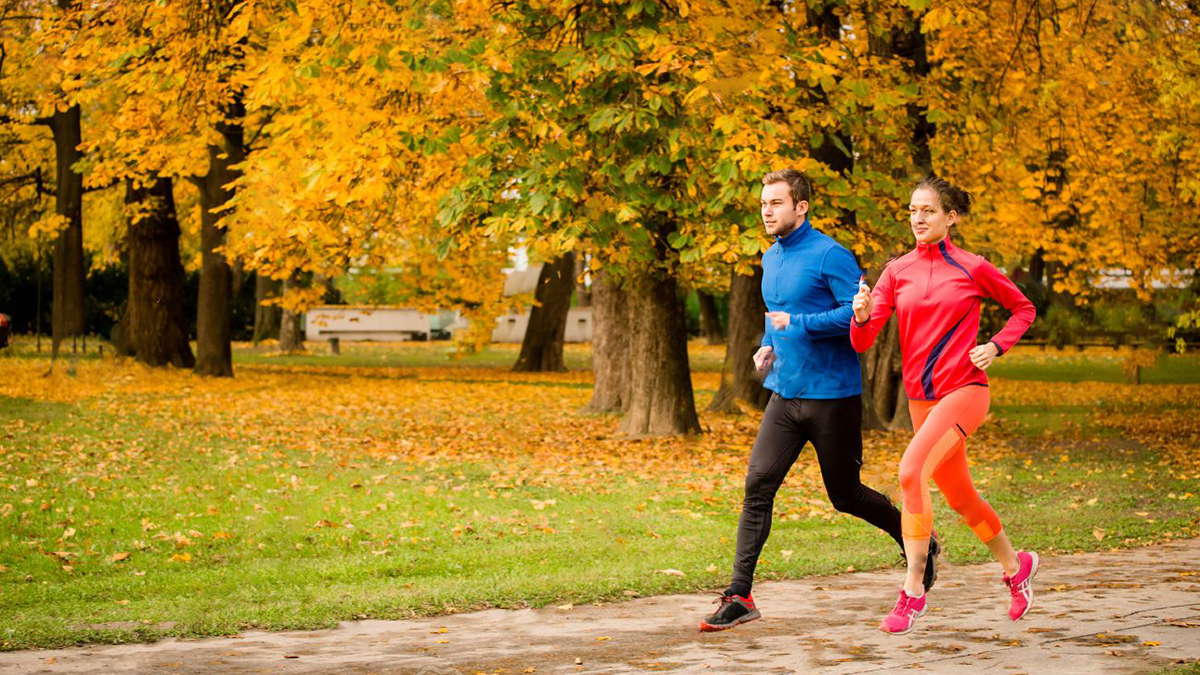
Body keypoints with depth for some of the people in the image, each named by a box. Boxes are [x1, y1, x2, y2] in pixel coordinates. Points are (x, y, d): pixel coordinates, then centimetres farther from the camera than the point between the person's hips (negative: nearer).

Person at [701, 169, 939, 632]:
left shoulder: (829, 256, -13)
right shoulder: (770, 259, 13)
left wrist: (798, 325, -22)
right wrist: (768, 345, 11)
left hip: (832, 396, -6)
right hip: (784, 396, 6)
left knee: (845, 494, 6)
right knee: (758, 485, -7)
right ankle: (740, 596, -8)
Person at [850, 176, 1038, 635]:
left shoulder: (972, 269, -3)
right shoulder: (897, 272, 5)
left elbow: (1023, 309, 12)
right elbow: (862, 342, -1)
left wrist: (996, 347, -4)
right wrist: (862, 316, -23)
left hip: (964, 390, -5)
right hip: (920, 396, 5)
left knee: (911, 471, -25)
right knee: (959, 496, 15)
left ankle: (913, 591, -19)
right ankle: (1015, 566, 40)